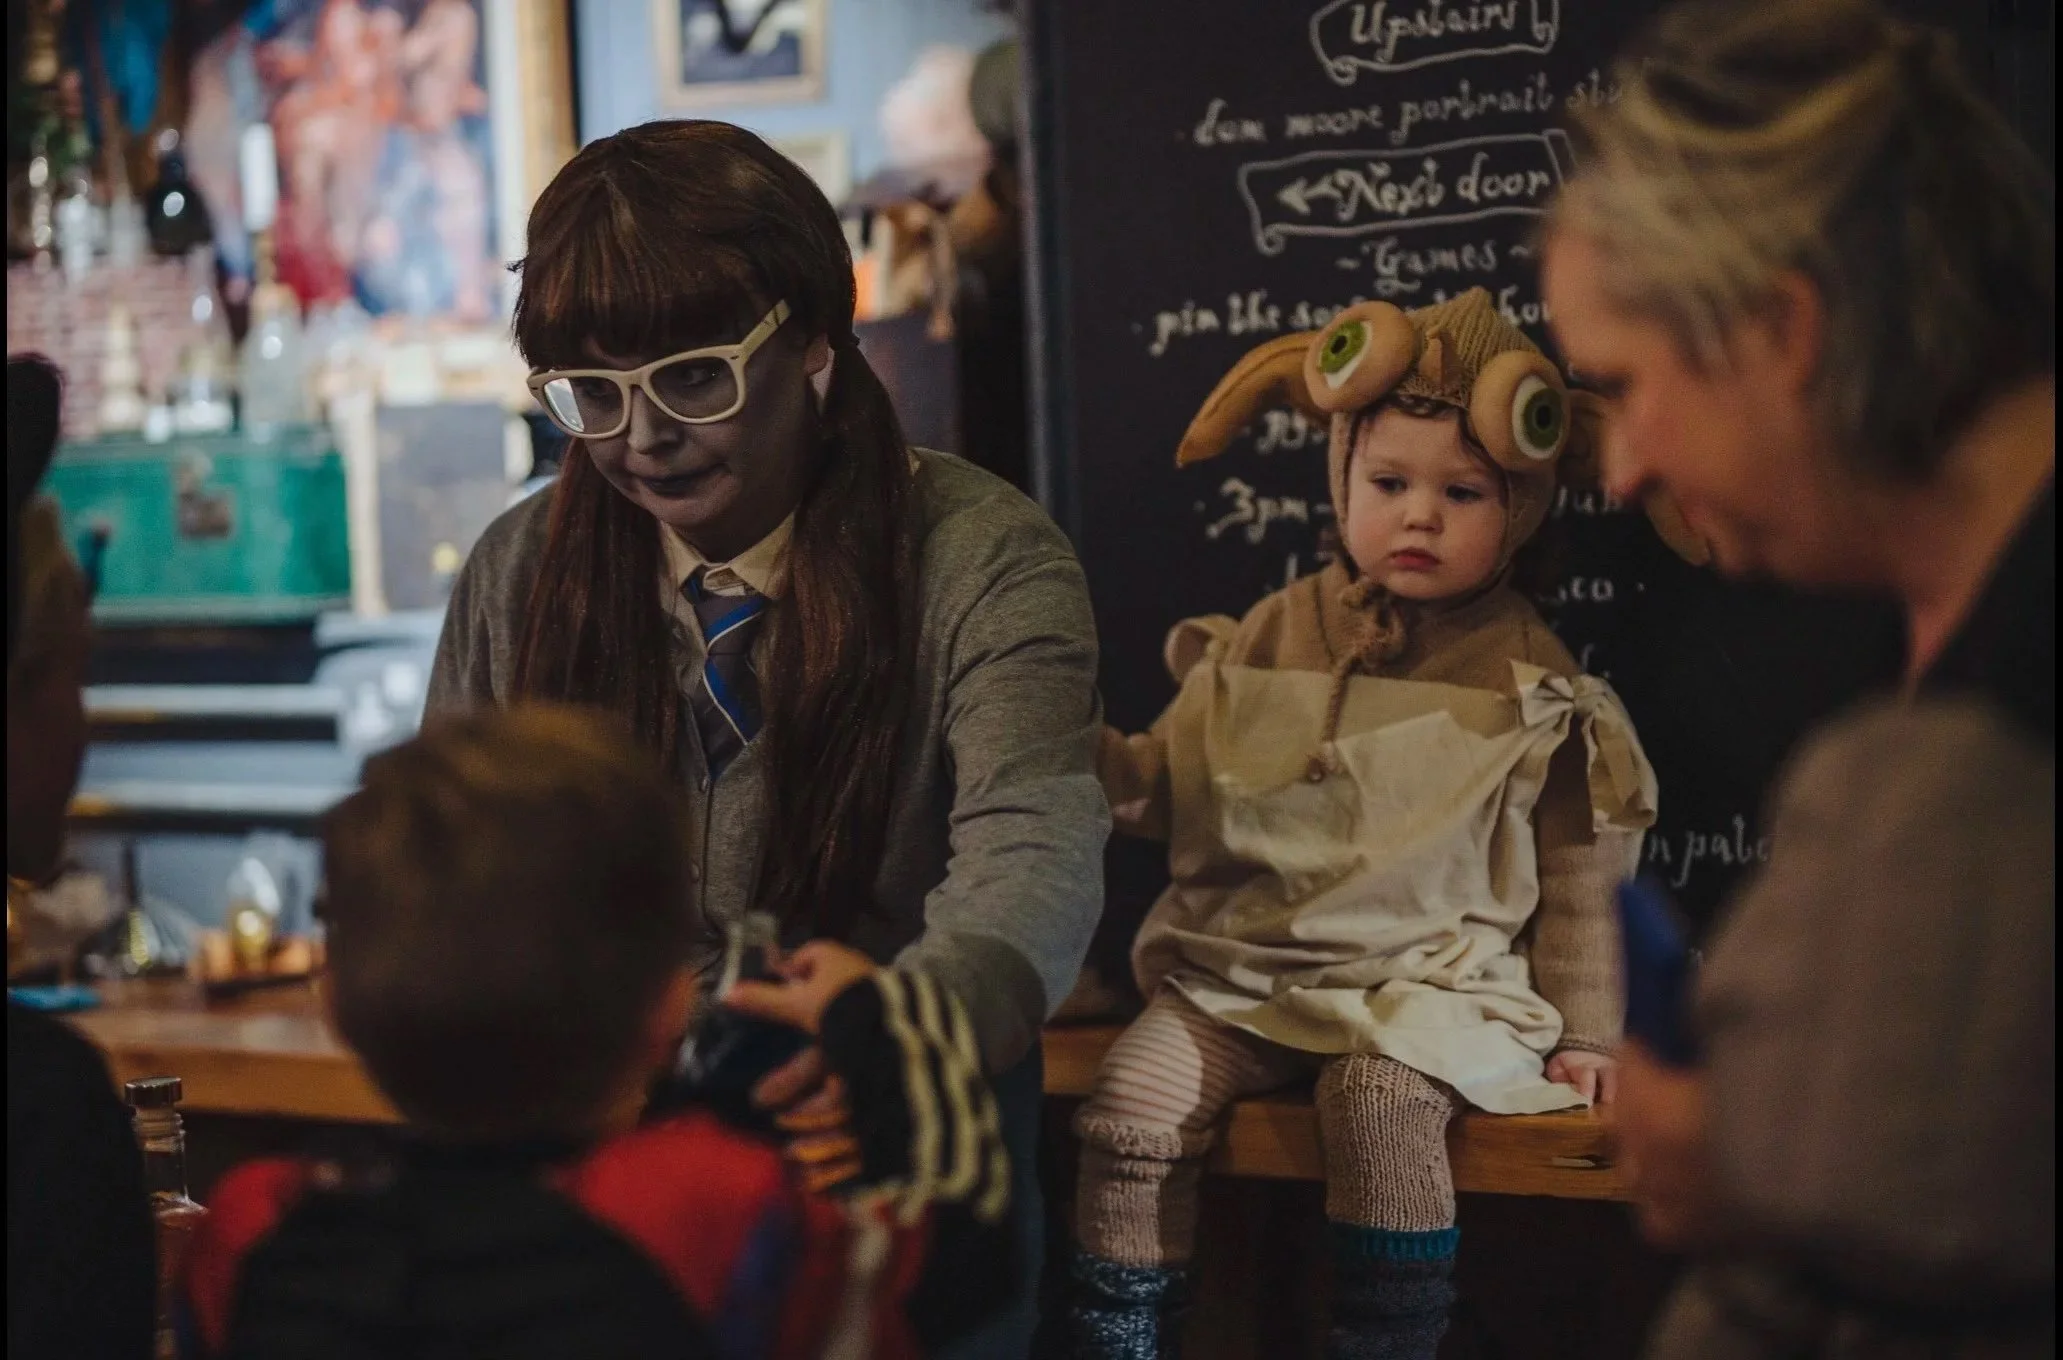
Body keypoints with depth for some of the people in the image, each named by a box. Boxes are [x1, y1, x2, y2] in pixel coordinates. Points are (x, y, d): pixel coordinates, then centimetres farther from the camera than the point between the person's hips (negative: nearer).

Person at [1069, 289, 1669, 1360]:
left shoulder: (1525, 678, 4)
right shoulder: (1270, 639, 10)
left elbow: (1577, 873, 8)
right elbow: (1172, 789, 13)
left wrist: (1583, 1033, 6)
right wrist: (1087, 752, -8)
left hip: (1424, 979, -3)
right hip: (1240, 969, 3)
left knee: (1383, 1099, -33)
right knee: (1133, 1102, -19)